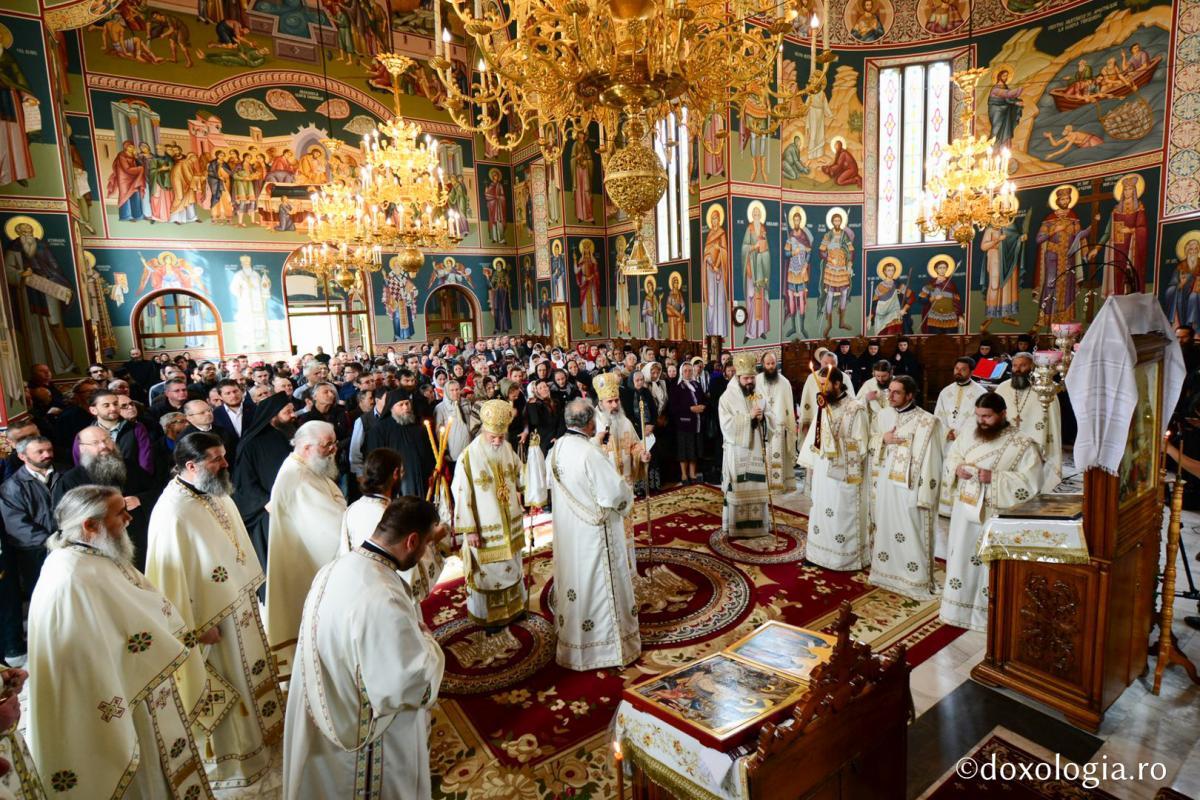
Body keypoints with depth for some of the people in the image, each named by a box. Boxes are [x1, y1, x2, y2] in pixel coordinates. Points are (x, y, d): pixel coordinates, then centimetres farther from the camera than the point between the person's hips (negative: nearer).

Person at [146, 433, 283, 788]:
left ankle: (251, 733, 45)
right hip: (210, 616, -8)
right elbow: (172, 577, -24)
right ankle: (224, 757, 33)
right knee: (219, 690, 12)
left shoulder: (218, 494, -1)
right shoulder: (173, 512, -27)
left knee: (244, 674, 24)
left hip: (238, 605, 8)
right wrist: (196, 627, -19)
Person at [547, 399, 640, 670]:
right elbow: (616, 493, -24)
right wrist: (627, 495, -3)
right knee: (599, 584, 8)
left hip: (565, 531, 7)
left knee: (573, 578, 20)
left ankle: (572, 643, 36)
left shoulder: (555, 450, -3)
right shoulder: (591, 453, -26)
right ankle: (607, 644, 24)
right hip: (594, 533, -7)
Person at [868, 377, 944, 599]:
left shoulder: (926, 421, -13)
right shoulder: (885, 416, 7)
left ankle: (917, 582, 15)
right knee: (886, 528, 15)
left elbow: (929, 460, -14)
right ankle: (887, 573, 30)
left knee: (911, 533, 1)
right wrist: (883, 439, -7)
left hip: (910, 486, -6)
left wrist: (923, 495, -17)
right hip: (885, 483, 6)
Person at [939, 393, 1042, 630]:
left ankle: (987, 616, 21)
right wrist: (957, 468, -8)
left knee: (991, 564, 5)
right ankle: (959, 609, 29)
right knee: (961, 557, 13)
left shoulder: (1022, 444, -11)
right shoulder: (968, 432, 4)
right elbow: (951, 457, 13)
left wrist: (994, 478, -24)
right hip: (965, 510, 5)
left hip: (995, 516, -5)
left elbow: (1029, 482, -15)